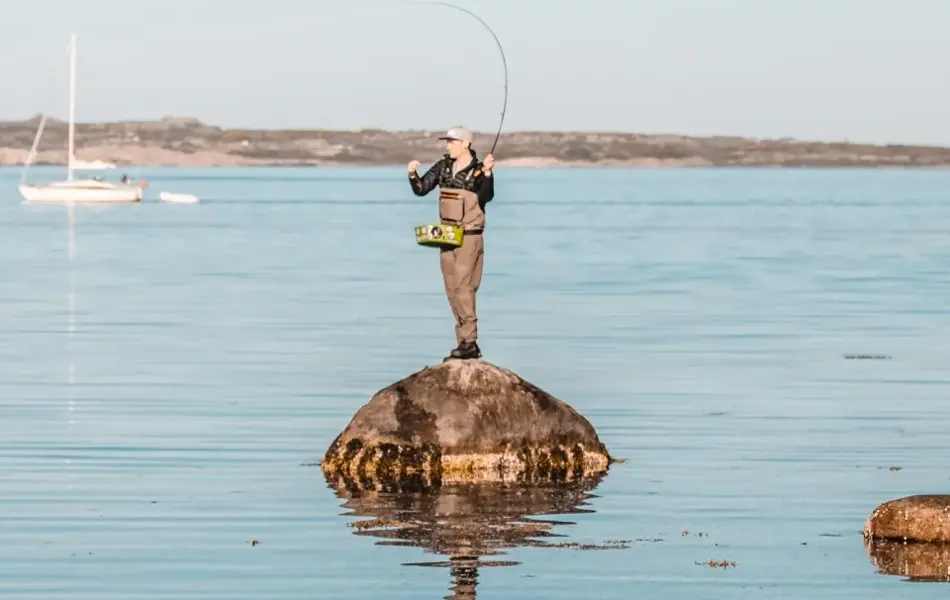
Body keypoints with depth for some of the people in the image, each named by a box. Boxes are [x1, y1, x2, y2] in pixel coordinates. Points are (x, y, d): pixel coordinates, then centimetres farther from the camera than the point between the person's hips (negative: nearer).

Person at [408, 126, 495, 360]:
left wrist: (487, 174, -42)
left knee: (463, 288, -14)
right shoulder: (443, 167, 7)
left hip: (469, 237, -7)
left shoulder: (478, 170, -11)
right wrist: (413, 175, -11)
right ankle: (467, 345, 13)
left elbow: (486, 196, -27)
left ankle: (469, 342, -11)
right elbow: (421, 189, 8)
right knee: (452, 292, 8)